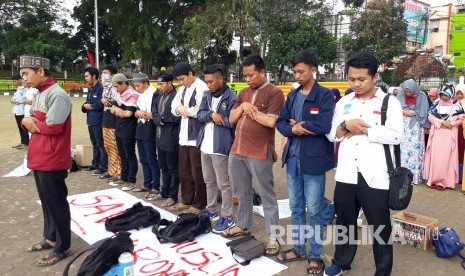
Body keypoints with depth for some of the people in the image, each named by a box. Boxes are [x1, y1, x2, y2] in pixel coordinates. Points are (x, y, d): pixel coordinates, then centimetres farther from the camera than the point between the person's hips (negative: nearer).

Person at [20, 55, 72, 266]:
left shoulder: (57, 95, -17)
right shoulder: (40, 94, 14)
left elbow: (53, 127, -23)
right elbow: (30, 119, 18)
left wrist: (32, 123, -6)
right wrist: (27, 121, -5)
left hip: (52, 161, -9)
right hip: (39, 159, 9)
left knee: (56, 203, 1)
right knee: (46, 201, 19)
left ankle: (62, 247, 14)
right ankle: (50, 238, 34)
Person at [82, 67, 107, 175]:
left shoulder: (101, 88, -13)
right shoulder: (90, 90, 17)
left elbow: (101, 105, -21)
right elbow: (87, 103, 21)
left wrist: (90, 106, -6)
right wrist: (85, 106, -2)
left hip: (98, 121, -9)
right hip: (90, 120, 9)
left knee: (100, 144, -3)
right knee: (94, 144, 17)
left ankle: (103, 166, 4)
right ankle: (95, 164, 26)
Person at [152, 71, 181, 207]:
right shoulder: (160, 96, 13)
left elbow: (177, 116, -22)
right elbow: (154, 111, 11)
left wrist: (163, 119, -10)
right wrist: (159, 120, -9)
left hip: (171, 138, -9)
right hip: (161, 137, 9)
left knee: (173, 168, 3)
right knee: (163, 167, 18)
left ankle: (173, 196, 13)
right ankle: (164, 192, 31)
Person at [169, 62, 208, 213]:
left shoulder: (201, 88, -14)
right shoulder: (182, 89, 16)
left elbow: (201, 111, -22)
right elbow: (174, 106, 15)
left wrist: (184, 110, -7)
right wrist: (180, 109, -8)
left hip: (197, 136, -9)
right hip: (184, 135, 9)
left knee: (197, 172, 1)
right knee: (184, 171, 16)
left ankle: (199, 204, 15)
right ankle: (186, 200, 30)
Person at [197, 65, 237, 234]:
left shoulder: (231, 98, -11)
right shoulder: (207, 96, 12)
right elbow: (199, 115, 5)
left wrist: (218, 118, -10)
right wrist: (212, 115, -14)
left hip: (220, 147, -8)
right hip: (205, 146, 8)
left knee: (223, 184, 1)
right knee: (209, 181, 18)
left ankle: (228, 217, 11)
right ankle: (211, 211, 33)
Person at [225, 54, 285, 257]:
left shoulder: (274, 93, -8)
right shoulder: (243, 93, 15)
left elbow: (270, 121, -18)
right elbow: (232, 119, 13)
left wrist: (250, 110, -6)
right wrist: (243, 106, -4)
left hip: (259, 153, -7)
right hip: (237, 150, 7)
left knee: (267, 195, 3)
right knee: (242, 191, 19)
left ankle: (272, 237, 13)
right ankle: (243, 225, 36)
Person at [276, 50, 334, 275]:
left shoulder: (325, 95, -8)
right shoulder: (293, 95, 10)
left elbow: (324, 125, -21)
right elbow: (281, 123, 6)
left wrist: (298, 124, -9)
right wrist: (294, 130, -14)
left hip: (313, 161, -6)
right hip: (292, 159, 6)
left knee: (313, 211, 7)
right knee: (296, 208, 16)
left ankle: (315, 255, 24)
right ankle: (298, 248, 33)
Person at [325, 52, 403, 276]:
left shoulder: (389, 102, -3)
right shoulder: (343, 103, 9)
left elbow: (395, 135, -16)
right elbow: (331, 134, 8)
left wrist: (364, 130, -12)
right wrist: (346, 126, -11)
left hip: (375, 176, -3)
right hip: (346, 174, 4)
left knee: (380, 227, 11)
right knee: (344, 221, 18)